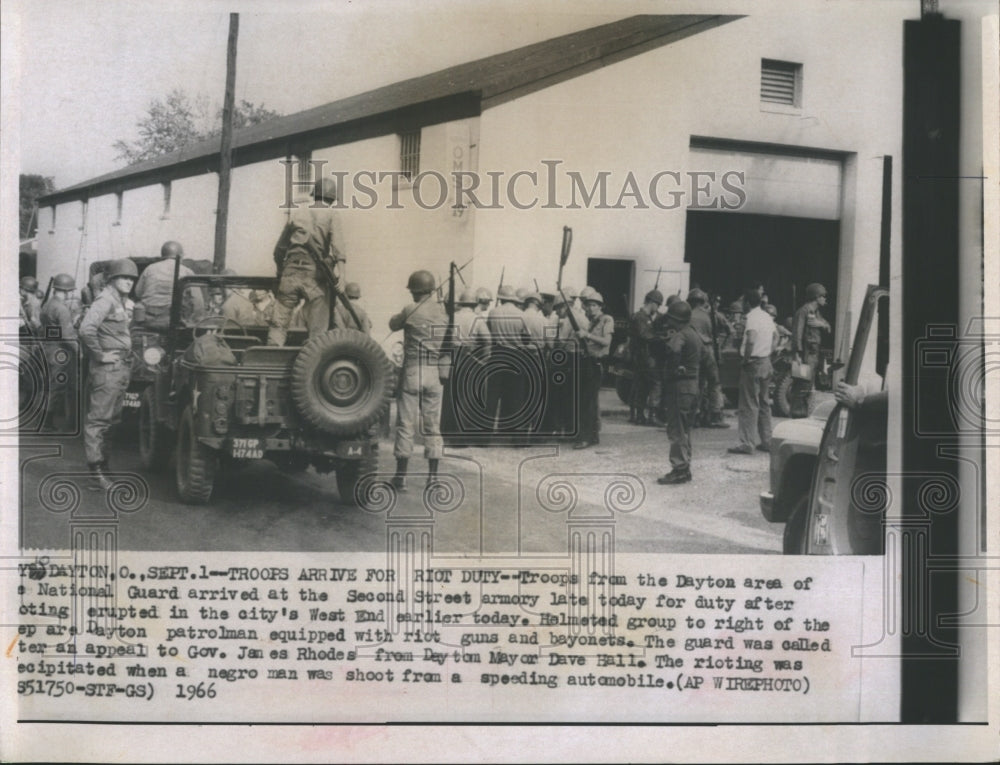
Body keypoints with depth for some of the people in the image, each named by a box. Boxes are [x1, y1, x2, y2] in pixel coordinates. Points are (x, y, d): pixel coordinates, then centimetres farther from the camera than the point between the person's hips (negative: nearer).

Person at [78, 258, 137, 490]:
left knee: (112, 419, 15)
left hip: (122, 368, 10)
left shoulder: (125, 303, 16)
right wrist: (100, 355, -19)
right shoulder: (106, 301, -13)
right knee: (98, 420, -7)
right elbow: (86, 329, -26)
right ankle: (96, 473, -8)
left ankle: (103, 467, 24)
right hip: (108, 369, -10)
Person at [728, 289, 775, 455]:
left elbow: (751, 339, -27)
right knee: (764, 403, 14)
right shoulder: (767, 317, 13)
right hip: (766, 362, 8)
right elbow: (773, 338, 20)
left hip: (753, 362, -8)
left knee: (749, 404, -7)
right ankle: (766, 441, 18)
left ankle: (747, 443, -8)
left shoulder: (751, 317, -14)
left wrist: (746, 358, -18)